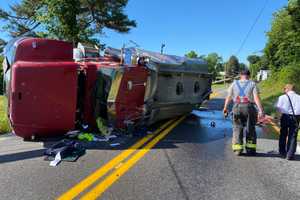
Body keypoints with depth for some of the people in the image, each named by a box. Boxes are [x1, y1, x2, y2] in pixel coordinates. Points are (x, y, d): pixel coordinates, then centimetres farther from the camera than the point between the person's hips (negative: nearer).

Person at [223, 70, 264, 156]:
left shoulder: (234, 83, 8)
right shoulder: (252, 84, 3)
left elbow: (228, 97, 7)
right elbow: (256, 98, -9)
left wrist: (225, 108, 16)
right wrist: (260, 110, -13)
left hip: (237, 108, 1)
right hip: (249, 108, -1)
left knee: (237, 129, 6)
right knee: (250, 129, 10)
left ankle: (237, 149, 3)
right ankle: (250, 149, 15)